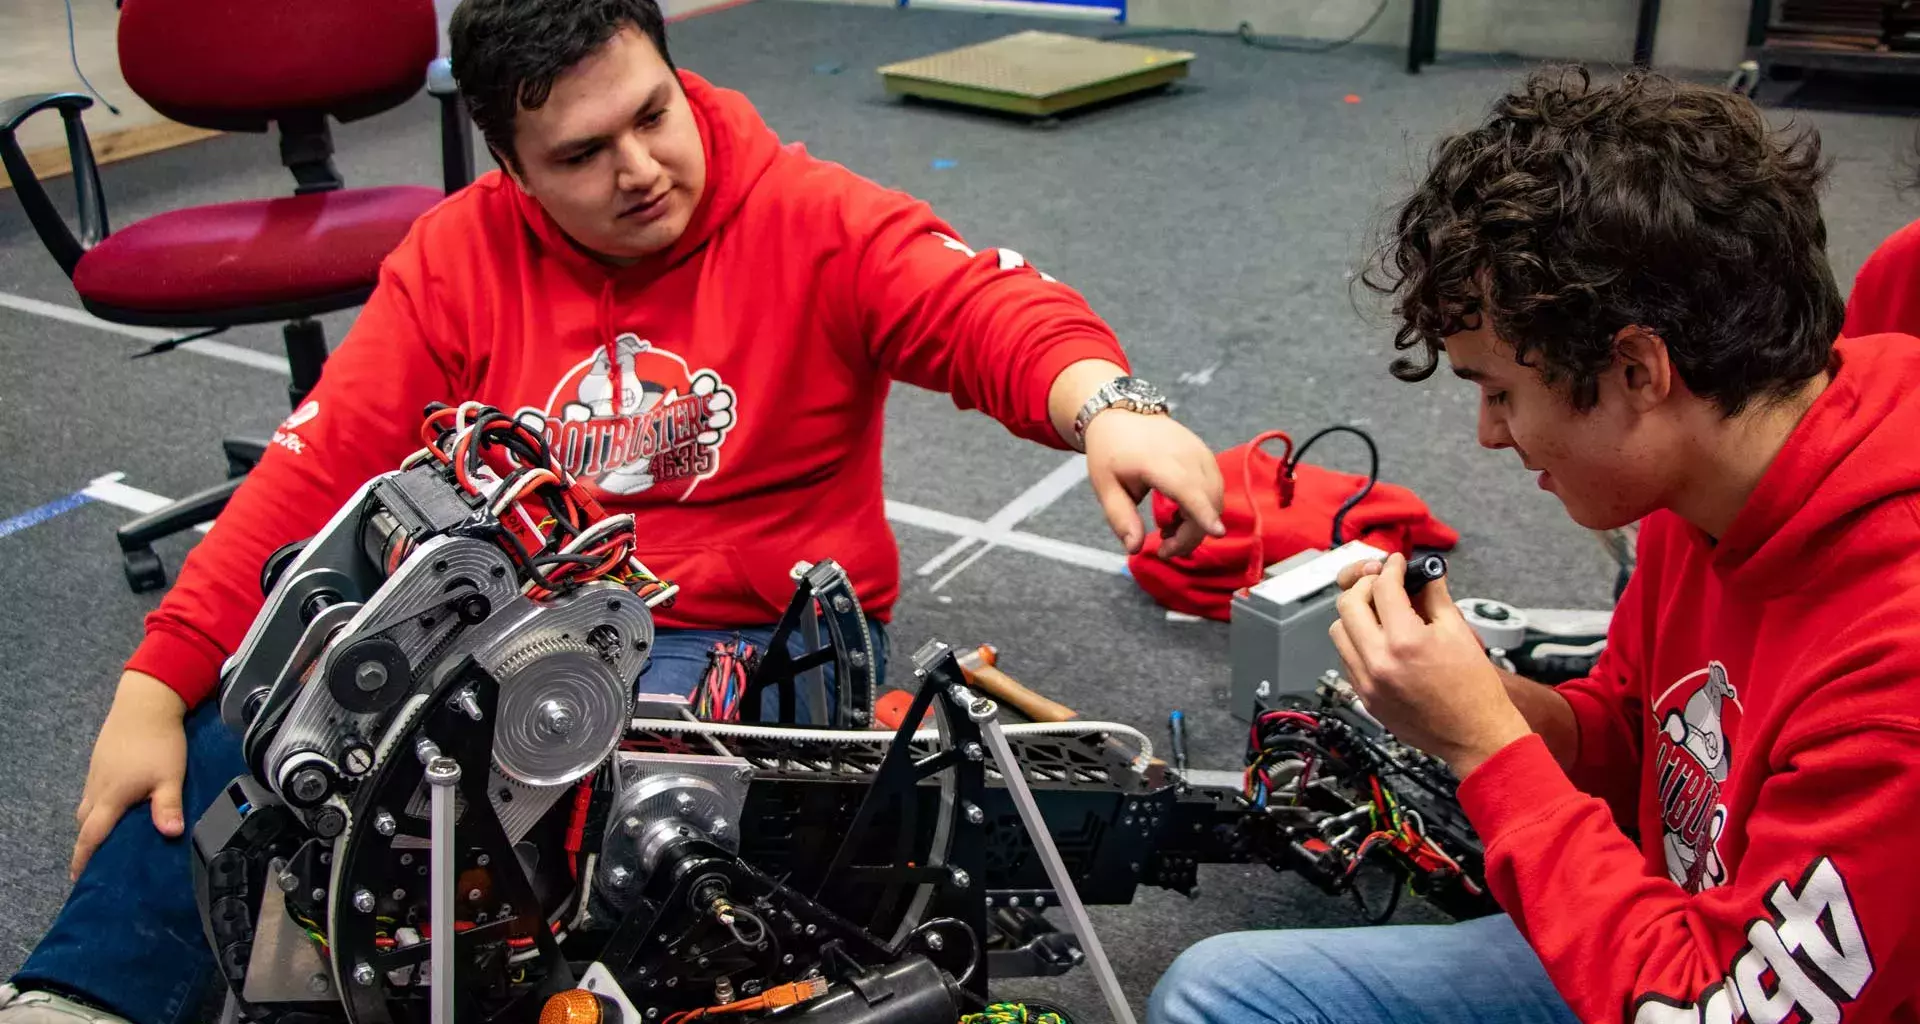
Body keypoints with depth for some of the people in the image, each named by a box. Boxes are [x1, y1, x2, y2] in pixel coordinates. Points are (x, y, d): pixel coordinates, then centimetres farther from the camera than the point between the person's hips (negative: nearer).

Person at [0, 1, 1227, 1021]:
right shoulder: (464, 252, 0)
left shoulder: (815, 220, -8)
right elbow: (321, 466, -4)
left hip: (746, 640, -3)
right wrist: (155, 684, -11)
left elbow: (996, 310, -21)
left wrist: (1105, 404, -45)